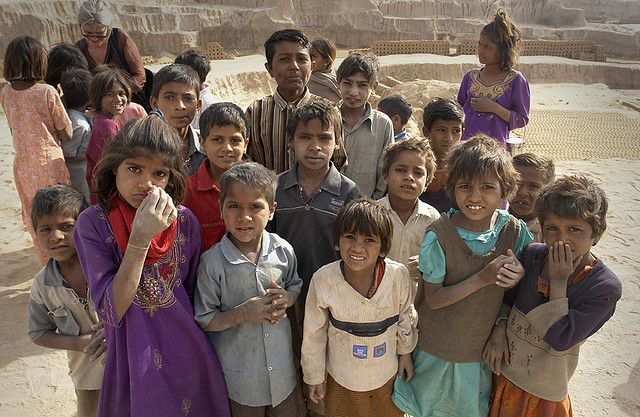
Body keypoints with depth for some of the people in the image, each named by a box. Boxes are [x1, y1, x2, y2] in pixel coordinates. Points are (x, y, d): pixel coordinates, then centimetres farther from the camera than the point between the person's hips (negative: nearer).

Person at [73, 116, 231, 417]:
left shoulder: (184, 221, -8)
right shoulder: (94, 222, -14)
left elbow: (193, 293, 4)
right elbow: (111, 311, -20)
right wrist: (140, 238, -28)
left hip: (189, 356, 2)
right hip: (133, 358, -2)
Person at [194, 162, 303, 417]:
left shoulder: (283, 250, -11)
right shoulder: (212, 262, -19)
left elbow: (296, 285, 7)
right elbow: (203, 320, -12)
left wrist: (287, 298, -14)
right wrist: (241, 314, -27)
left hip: (282, 365, 3)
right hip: (240, 374, -2)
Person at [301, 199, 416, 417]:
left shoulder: (398, 275, -22)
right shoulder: (323, 280, -24)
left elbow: (405, 318, -2)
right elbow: (314, 334, -9)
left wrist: (405, 354, 10)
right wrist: (315, 376, 0)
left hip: (388, 375, 1)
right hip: (341, 380, -1)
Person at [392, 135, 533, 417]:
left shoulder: (514, 229, -14)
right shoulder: (439, 235, -24)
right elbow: (433, 299, -20)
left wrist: (519, 275, -23)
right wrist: (483, 278, -30)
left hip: (484, 348, 3)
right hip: (437, 350, -3)